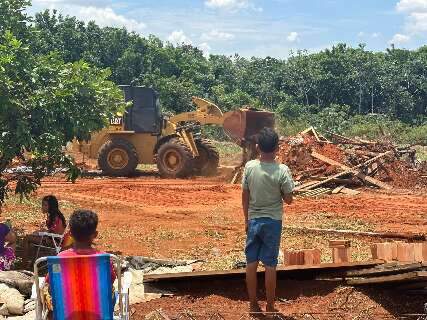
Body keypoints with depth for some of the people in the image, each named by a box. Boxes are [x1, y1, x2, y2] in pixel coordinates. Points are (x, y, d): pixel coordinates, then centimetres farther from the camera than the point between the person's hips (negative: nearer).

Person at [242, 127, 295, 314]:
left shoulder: (249, 167, -8)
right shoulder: (282, 171, -15)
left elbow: (245, 196, 0)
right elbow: (288, 199, -8)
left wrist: (247, 219, 12)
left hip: (253, 220, 2)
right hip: (273, 222, -2)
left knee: (251, 263, 10)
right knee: (270, 265, 4)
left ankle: (253, 305, 16)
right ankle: (270, 307, 11)